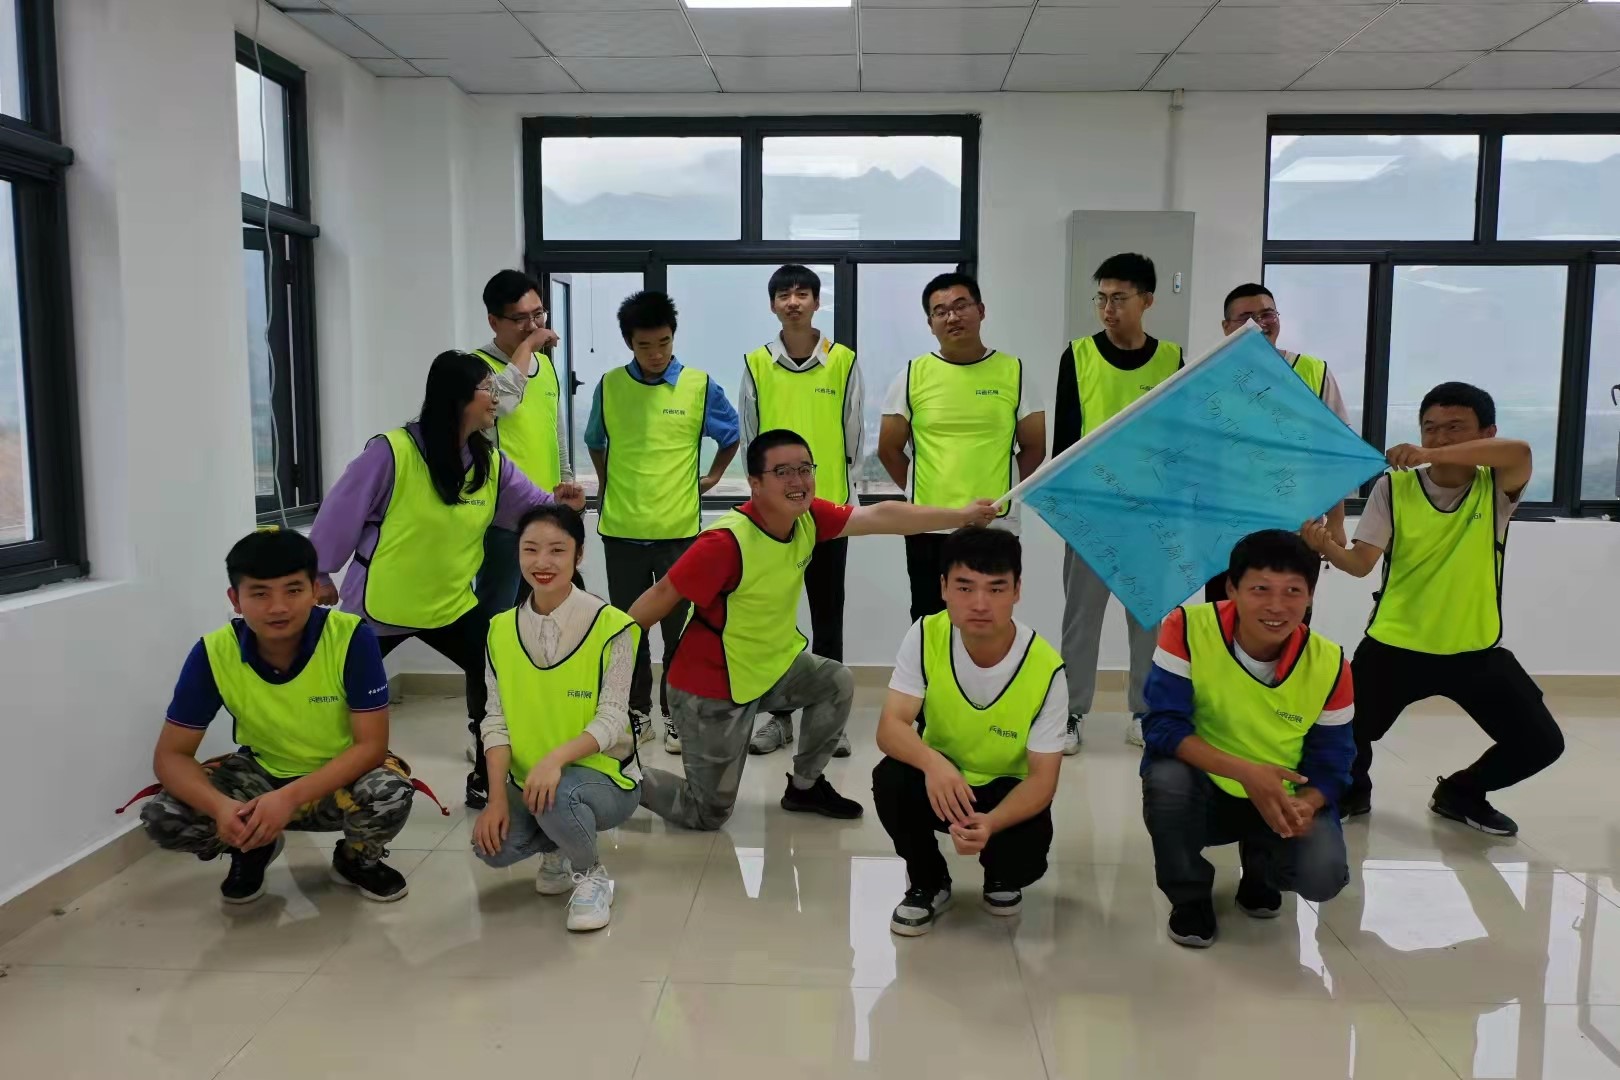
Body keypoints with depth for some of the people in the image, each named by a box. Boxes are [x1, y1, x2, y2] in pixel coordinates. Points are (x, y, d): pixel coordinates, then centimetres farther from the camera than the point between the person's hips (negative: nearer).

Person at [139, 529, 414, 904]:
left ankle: (357, 859, 2)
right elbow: (170, 755, -14)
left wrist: (291, 797, -37)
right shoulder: (214, 653, -18)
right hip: (263, 773, 2)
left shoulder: (352, 638, -25)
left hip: (342, 777, -2)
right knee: (162, 817, -22)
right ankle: (254, 849, 11)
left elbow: (371, 744, -24)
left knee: (389, 794, -35)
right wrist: (220, 806, -35)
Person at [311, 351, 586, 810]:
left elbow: (532, 507, -1)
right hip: (380, 604, -5)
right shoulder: (392, 451, -21)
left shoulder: (491, 463, -3)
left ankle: (486, 780, 14)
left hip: (450, 605, 5)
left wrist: (560, 504, -25)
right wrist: (320, 573, -2)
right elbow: (343, 511, -12)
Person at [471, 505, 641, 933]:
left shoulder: (610, 625, -13)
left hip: (603, 777, -4)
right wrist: (497, 797, -14)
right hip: (527, 779, 4)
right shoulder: (502, 629, 0)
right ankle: (558, 849, 13)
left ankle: (591, 874, -3)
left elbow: (611, 721, -17)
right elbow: (497, 721, -2)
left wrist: (556, 757, -35)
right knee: (492, 844, -22)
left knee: (558, 796, -36)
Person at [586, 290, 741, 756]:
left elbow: (731, 436, 11)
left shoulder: (699, 385, -4)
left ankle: (676, 714, 19)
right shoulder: (609, 385, 0)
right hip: (621, 530, 1)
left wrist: (712, 478, 9)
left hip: (678, 529, -1)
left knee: (679, 628, 6)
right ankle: (636, 712, 24)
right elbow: (595, 442, 17)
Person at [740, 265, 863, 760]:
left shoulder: (844, 361, 0)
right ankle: (779, 715, 18)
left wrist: (846, 494, 3)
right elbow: (749, 437, 5)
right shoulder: (756, 363, 1)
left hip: (829, 507, -1)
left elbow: (854, 436, 4)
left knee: (828, 617, 7)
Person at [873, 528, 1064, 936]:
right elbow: (890, 728, -22)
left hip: (1006, 791, -1)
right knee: (891, 779, -30)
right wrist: (932, 762, -46)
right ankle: (929, 884, 0)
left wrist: (991, 823, -42)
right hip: (941, 781, 1)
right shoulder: (926, 636, -19)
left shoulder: (1046, 668, -24)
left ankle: (1002, 878, 12)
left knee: (1025, 855, -30)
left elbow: (1042, 777, -21)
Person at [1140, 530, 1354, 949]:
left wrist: (1305, 806, -28)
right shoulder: (1188, 629, -21)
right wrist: (1244, 772, -36)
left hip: (1284, 801, 2)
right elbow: (1162, 726, -25)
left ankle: (1260, 871, 16)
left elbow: (1331, 765, -5)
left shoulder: (1329, 666, -13)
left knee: (1323, 875, -25)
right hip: (1206, 792, -1)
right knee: (1165, 776, -35)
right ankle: (1189, 897, -3)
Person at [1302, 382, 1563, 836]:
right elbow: (1362, 562, -14)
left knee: (1541, 742, -1)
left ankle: (1461, 793, 28)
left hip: (1476, 650, 1)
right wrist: (1328, 547, -37)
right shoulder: (1393, 488, -6)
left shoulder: (1496, 489, -5)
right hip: (1395, 645, -1)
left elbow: (1520, 452, -29)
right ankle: (1353, 790, 29)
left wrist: (1432, 456, -41)